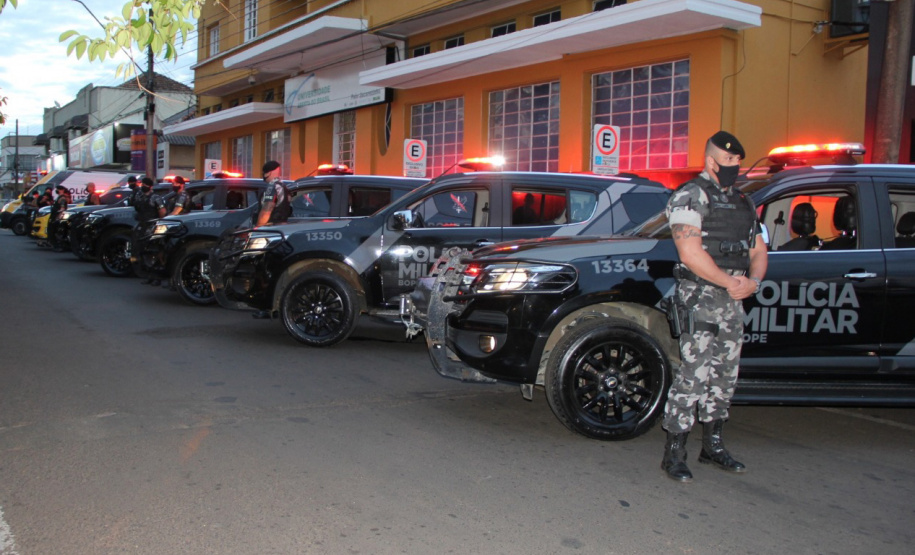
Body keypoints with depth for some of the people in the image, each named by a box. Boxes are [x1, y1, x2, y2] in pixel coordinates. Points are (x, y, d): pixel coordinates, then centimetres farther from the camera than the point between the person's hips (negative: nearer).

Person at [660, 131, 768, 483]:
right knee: (694, 374, -11)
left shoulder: (743, 203, 20)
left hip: (734, 300, 8)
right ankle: (674, 453, -4)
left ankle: (712, 445, 23)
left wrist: (752, 281, -2)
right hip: (702, 298, -8)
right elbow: (690, 250, -16)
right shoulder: (690, 196, -5)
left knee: (725, 375, 11)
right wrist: (728, 281, -15)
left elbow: (758, 250, 19)